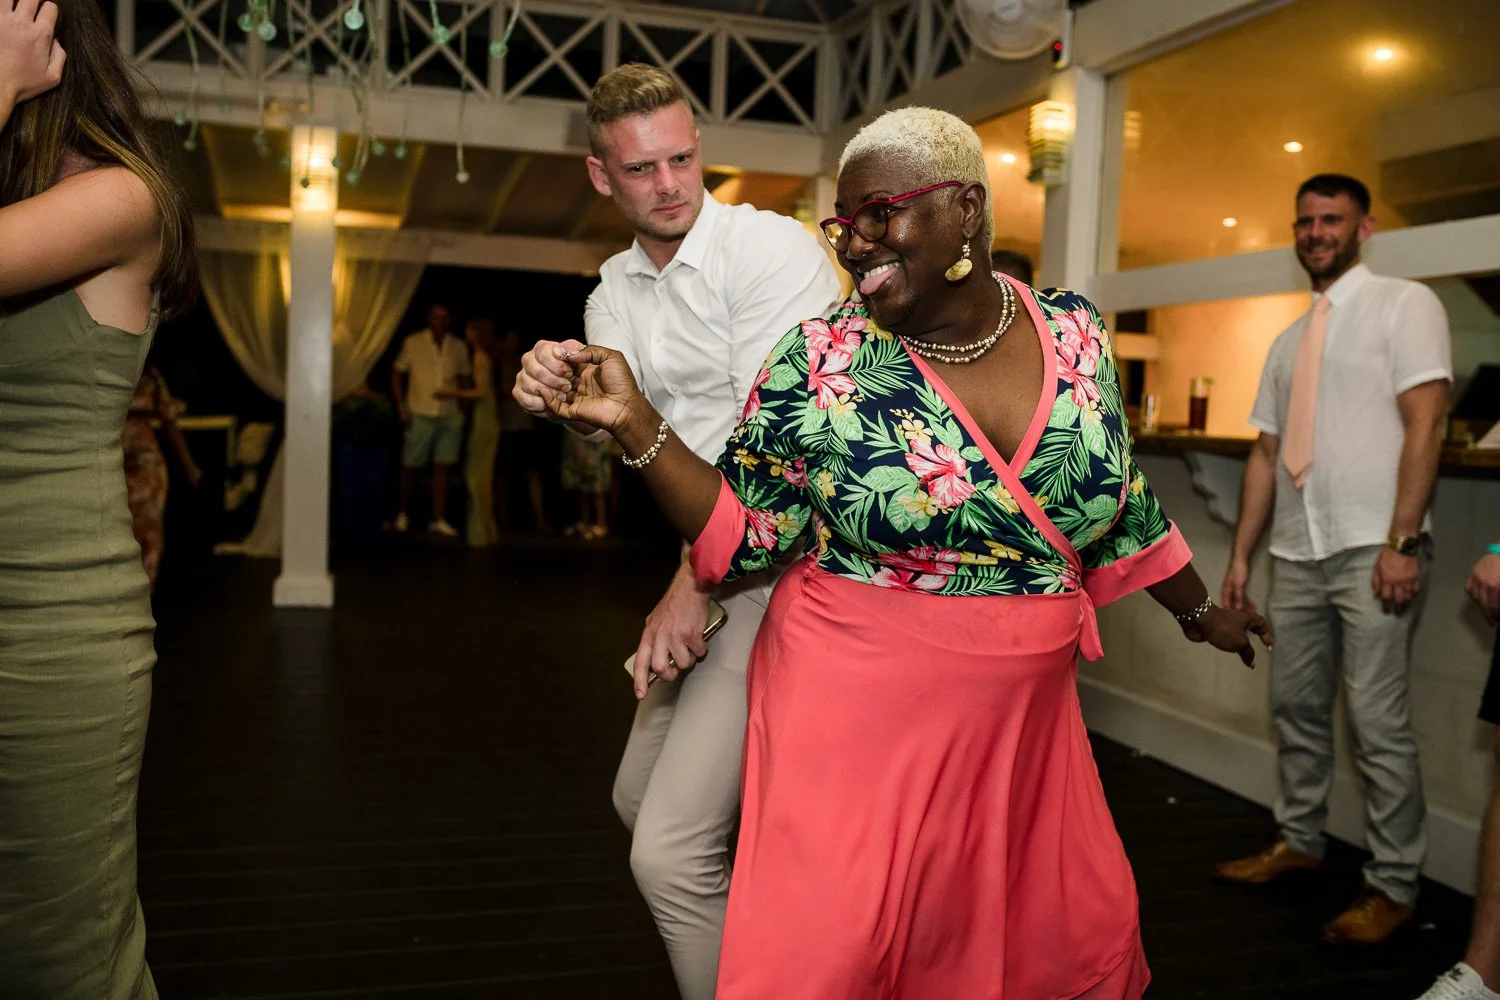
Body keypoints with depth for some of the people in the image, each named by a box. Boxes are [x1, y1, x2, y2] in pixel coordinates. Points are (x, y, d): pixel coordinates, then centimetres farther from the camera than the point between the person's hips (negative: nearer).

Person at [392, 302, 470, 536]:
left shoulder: (458, 347, 8)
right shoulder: (413, 342, 1)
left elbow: (465, 377, 15)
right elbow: (397, 374, 4)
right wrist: (402, 407, -5)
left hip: (450, 415, 2)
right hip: (420, 414, -2)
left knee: (443, 468, 2)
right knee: (410, 467, 3)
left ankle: (438, 519, 7)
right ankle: (401, 513, 20)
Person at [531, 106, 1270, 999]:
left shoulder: (1075, 335, -1)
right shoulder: (818, 364, -10)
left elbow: (1124, 502, 13)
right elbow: (743, 538, -5)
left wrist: (1200, 612, 25)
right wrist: (634, 421, -17)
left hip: (1021, 714, 4)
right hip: (856, 703, -3)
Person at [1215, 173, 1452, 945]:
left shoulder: (1404, 305, -1)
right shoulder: (1289, 341, 18)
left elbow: (1425, 426, -10)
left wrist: (1401, 542, -18)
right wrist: (1240, 554, 12)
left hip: (1372, 549, -6)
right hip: (1296, 552, 6)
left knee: (1378, 720, -4)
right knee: (1295, 704, 13)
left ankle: (1393, 885, 9)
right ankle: (1298, 842, 29)